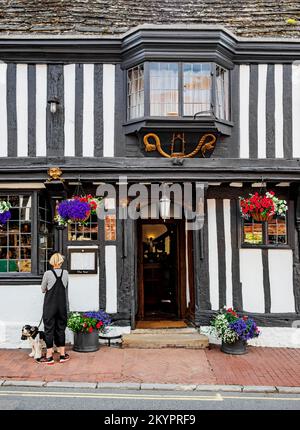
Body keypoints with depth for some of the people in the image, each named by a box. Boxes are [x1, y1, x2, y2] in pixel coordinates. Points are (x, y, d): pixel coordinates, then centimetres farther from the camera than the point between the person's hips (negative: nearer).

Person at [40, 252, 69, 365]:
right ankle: (62, 355, 19)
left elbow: (43, 289, 1)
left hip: (50, 305, -3)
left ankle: (49, 356, 9)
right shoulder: (65, 273, -2)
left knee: (49, 329, 5)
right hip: (62, 305, 3)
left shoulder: (47, 274, -11)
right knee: (61, 328, 12)